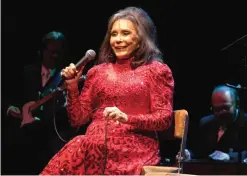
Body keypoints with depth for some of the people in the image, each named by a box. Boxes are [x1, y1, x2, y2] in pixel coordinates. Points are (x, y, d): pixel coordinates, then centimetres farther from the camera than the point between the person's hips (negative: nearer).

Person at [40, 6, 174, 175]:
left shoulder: (156, 70, 7)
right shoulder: (98, 72, 19)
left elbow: (164, 119, -1)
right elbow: (78, 119, 17)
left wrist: (127, 118, -15)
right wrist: (72, 86, 3)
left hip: (134, 148, -4)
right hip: (95, 145, 4)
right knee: (76, 150, -30)